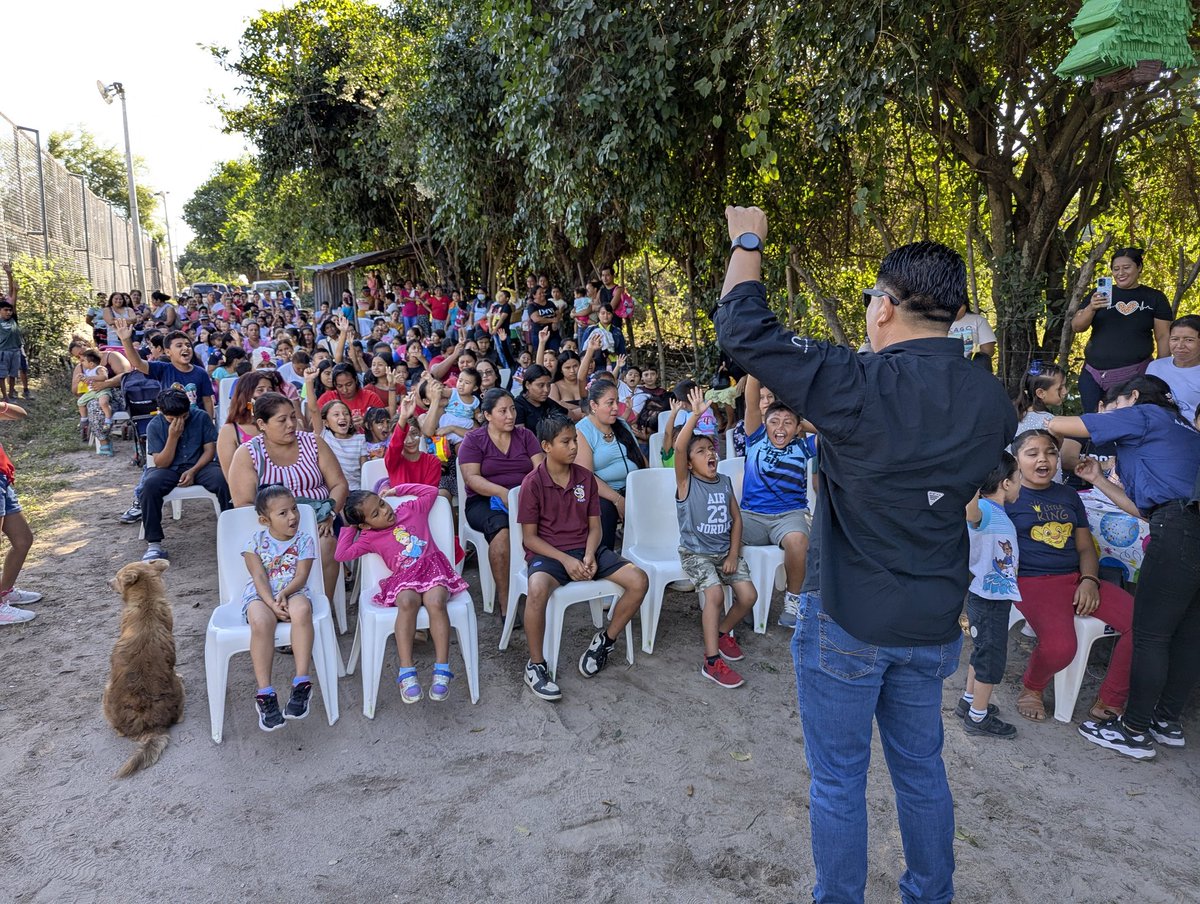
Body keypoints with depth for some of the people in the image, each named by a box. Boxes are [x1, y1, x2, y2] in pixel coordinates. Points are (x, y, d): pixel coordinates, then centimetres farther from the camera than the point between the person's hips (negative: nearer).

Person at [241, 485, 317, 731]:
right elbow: (259, 577, -5)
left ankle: (301, 682, -33)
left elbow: (301, 577, -4)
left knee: (302, 610, -37)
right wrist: (272, 604, -20)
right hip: (260, 595, 0)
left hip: (292, 592, 0)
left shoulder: (304, 540, 5)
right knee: (261, 621, -36)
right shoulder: (256, 541, 4)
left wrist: (284, 594, -23)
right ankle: (265, 694, -29)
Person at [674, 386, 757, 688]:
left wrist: (734, 553, -2)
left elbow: (736, 518, 8)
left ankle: (722, 631, 21)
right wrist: (695, 415, -32)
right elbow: (678, 447, -27)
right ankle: (712, 661, -18)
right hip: (696, 553, -5)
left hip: (726, 551, 5)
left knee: (748, 595, -9)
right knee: (714, 593, -27)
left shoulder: (725, 482, 6)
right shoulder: (685, 482, -9)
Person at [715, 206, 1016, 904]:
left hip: (848, 618, -6)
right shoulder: (992, 400, -4)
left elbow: (744, 331, -19)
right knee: (921, 768, 24)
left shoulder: (861, 387, -24)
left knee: (838, 780, 13)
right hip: (935, 619, 6)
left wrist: (748, 243, -4)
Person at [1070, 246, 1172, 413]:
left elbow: (1163, 337, 5)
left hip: (1134, 376, -2)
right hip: (1093, 375, 2)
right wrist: (1091, 308, -18)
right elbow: (1077, 327, 1)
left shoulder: (1154, 298, 5)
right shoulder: (1100, 294, 9)